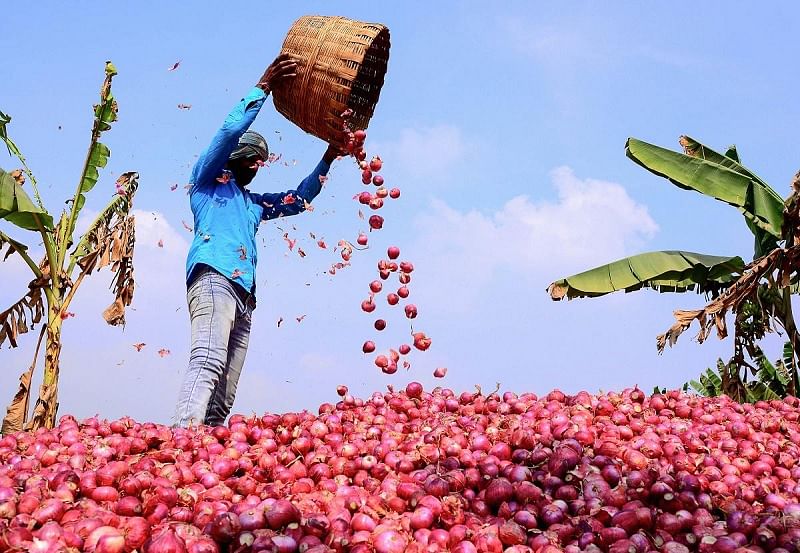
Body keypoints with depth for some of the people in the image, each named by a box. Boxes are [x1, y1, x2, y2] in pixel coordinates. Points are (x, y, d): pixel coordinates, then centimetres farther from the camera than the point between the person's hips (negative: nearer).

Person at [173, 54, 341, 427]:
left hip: (244, 295, 8)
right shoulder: (207, 180, 17)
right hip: (213, 279, -8)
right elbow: (230, 130, 4)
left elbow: (299, 200, 39)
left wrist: (327, 160, 31)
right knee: (207, 362, -30)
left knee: (223, 400, -5)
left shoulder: (255, 203, 35)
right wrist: (263, 87, 5)